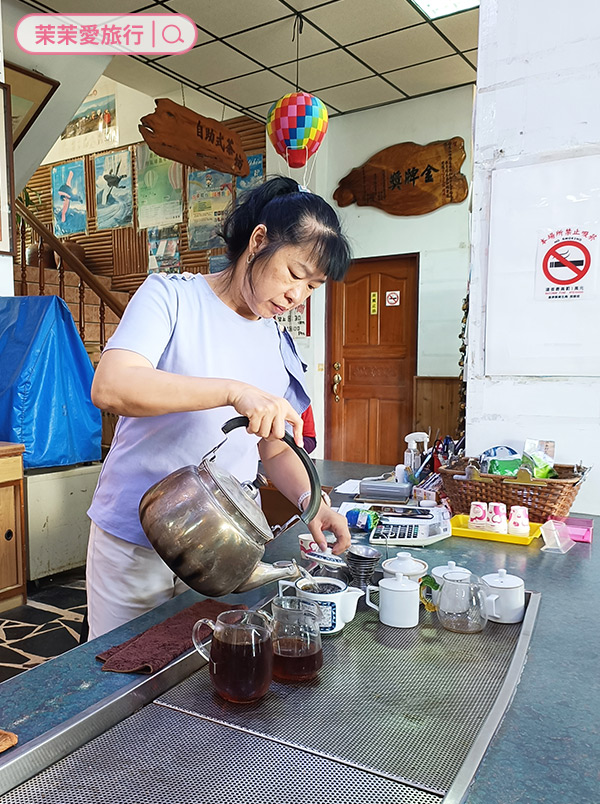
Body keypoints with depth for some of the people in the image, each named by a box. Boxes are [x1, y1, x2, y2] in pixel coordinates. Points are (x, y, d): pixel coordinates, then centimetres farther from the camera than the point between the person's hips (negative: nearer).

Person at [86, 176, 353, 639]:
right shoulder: (173, 297, -9)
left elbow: (278, 450, 11)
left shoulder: (278, 344, 7)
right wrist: (235, 391, -34)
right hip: (135, 543, -4)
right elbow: (109, 386, -25)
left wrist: (309, 500, -9)